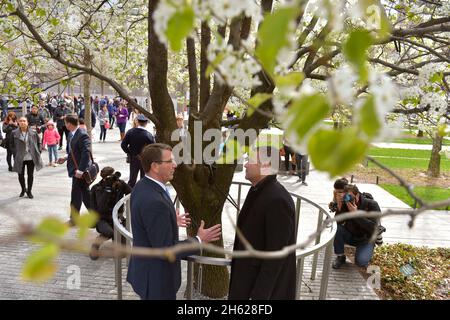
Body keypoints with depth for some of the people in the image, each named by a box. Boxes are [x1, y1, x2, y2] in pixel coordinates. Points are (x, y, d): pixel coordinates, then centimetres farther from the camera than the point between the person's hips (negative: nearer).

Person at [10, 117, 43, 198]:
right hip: (20, 158, 0)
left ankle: (29, 191, 23)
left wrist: (38, 152, 1)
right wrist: (15, 154, -2)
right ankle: (23, 189, 35)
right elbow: (12, 145, 4)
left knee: (30, 175, 7)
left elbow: (38, 143, 8)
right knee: (21, 175, 11)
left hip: (31, 158, 0)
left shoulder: (33, 132, -3)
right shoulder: (14, 133, -4)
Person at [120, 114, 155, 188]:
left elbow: (123, 145, -8)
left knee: (132, 179, 15)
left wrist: (129, 153, 6)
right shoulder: (148, 135, -21)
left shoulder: (130, 132, -11)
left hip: (133, 159, 3)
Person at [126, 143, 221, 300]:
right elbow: (165, 250, -27)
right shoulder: (154, 202, -32)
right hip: (156, 278, -9)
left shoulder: (142, 187, -2)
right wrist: (199, 240, -19)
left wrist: (171, 222, 20)